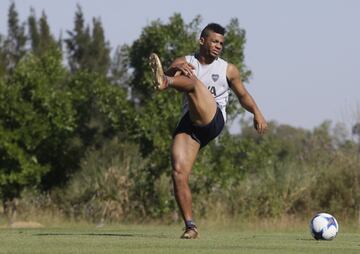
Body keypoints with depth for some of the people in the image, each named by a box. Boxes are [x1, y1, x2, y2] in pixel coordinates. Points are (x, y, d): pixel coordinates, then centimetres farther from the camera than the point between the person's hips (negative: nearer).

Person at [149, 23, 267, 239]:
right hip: (188, 123, 2)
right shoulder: (184, 62, 16)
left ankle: (163, 82, -64)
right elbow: (170, 74, -2)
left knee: (192, 82, -28)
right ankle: (191, 226, -9)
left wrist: (257, 112, 6)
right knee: (179, 173, -15)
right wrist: (175, 70, -26)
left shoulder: (228, 70, 18)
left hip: (213, 120, -2)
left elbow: (243, 95, 25)